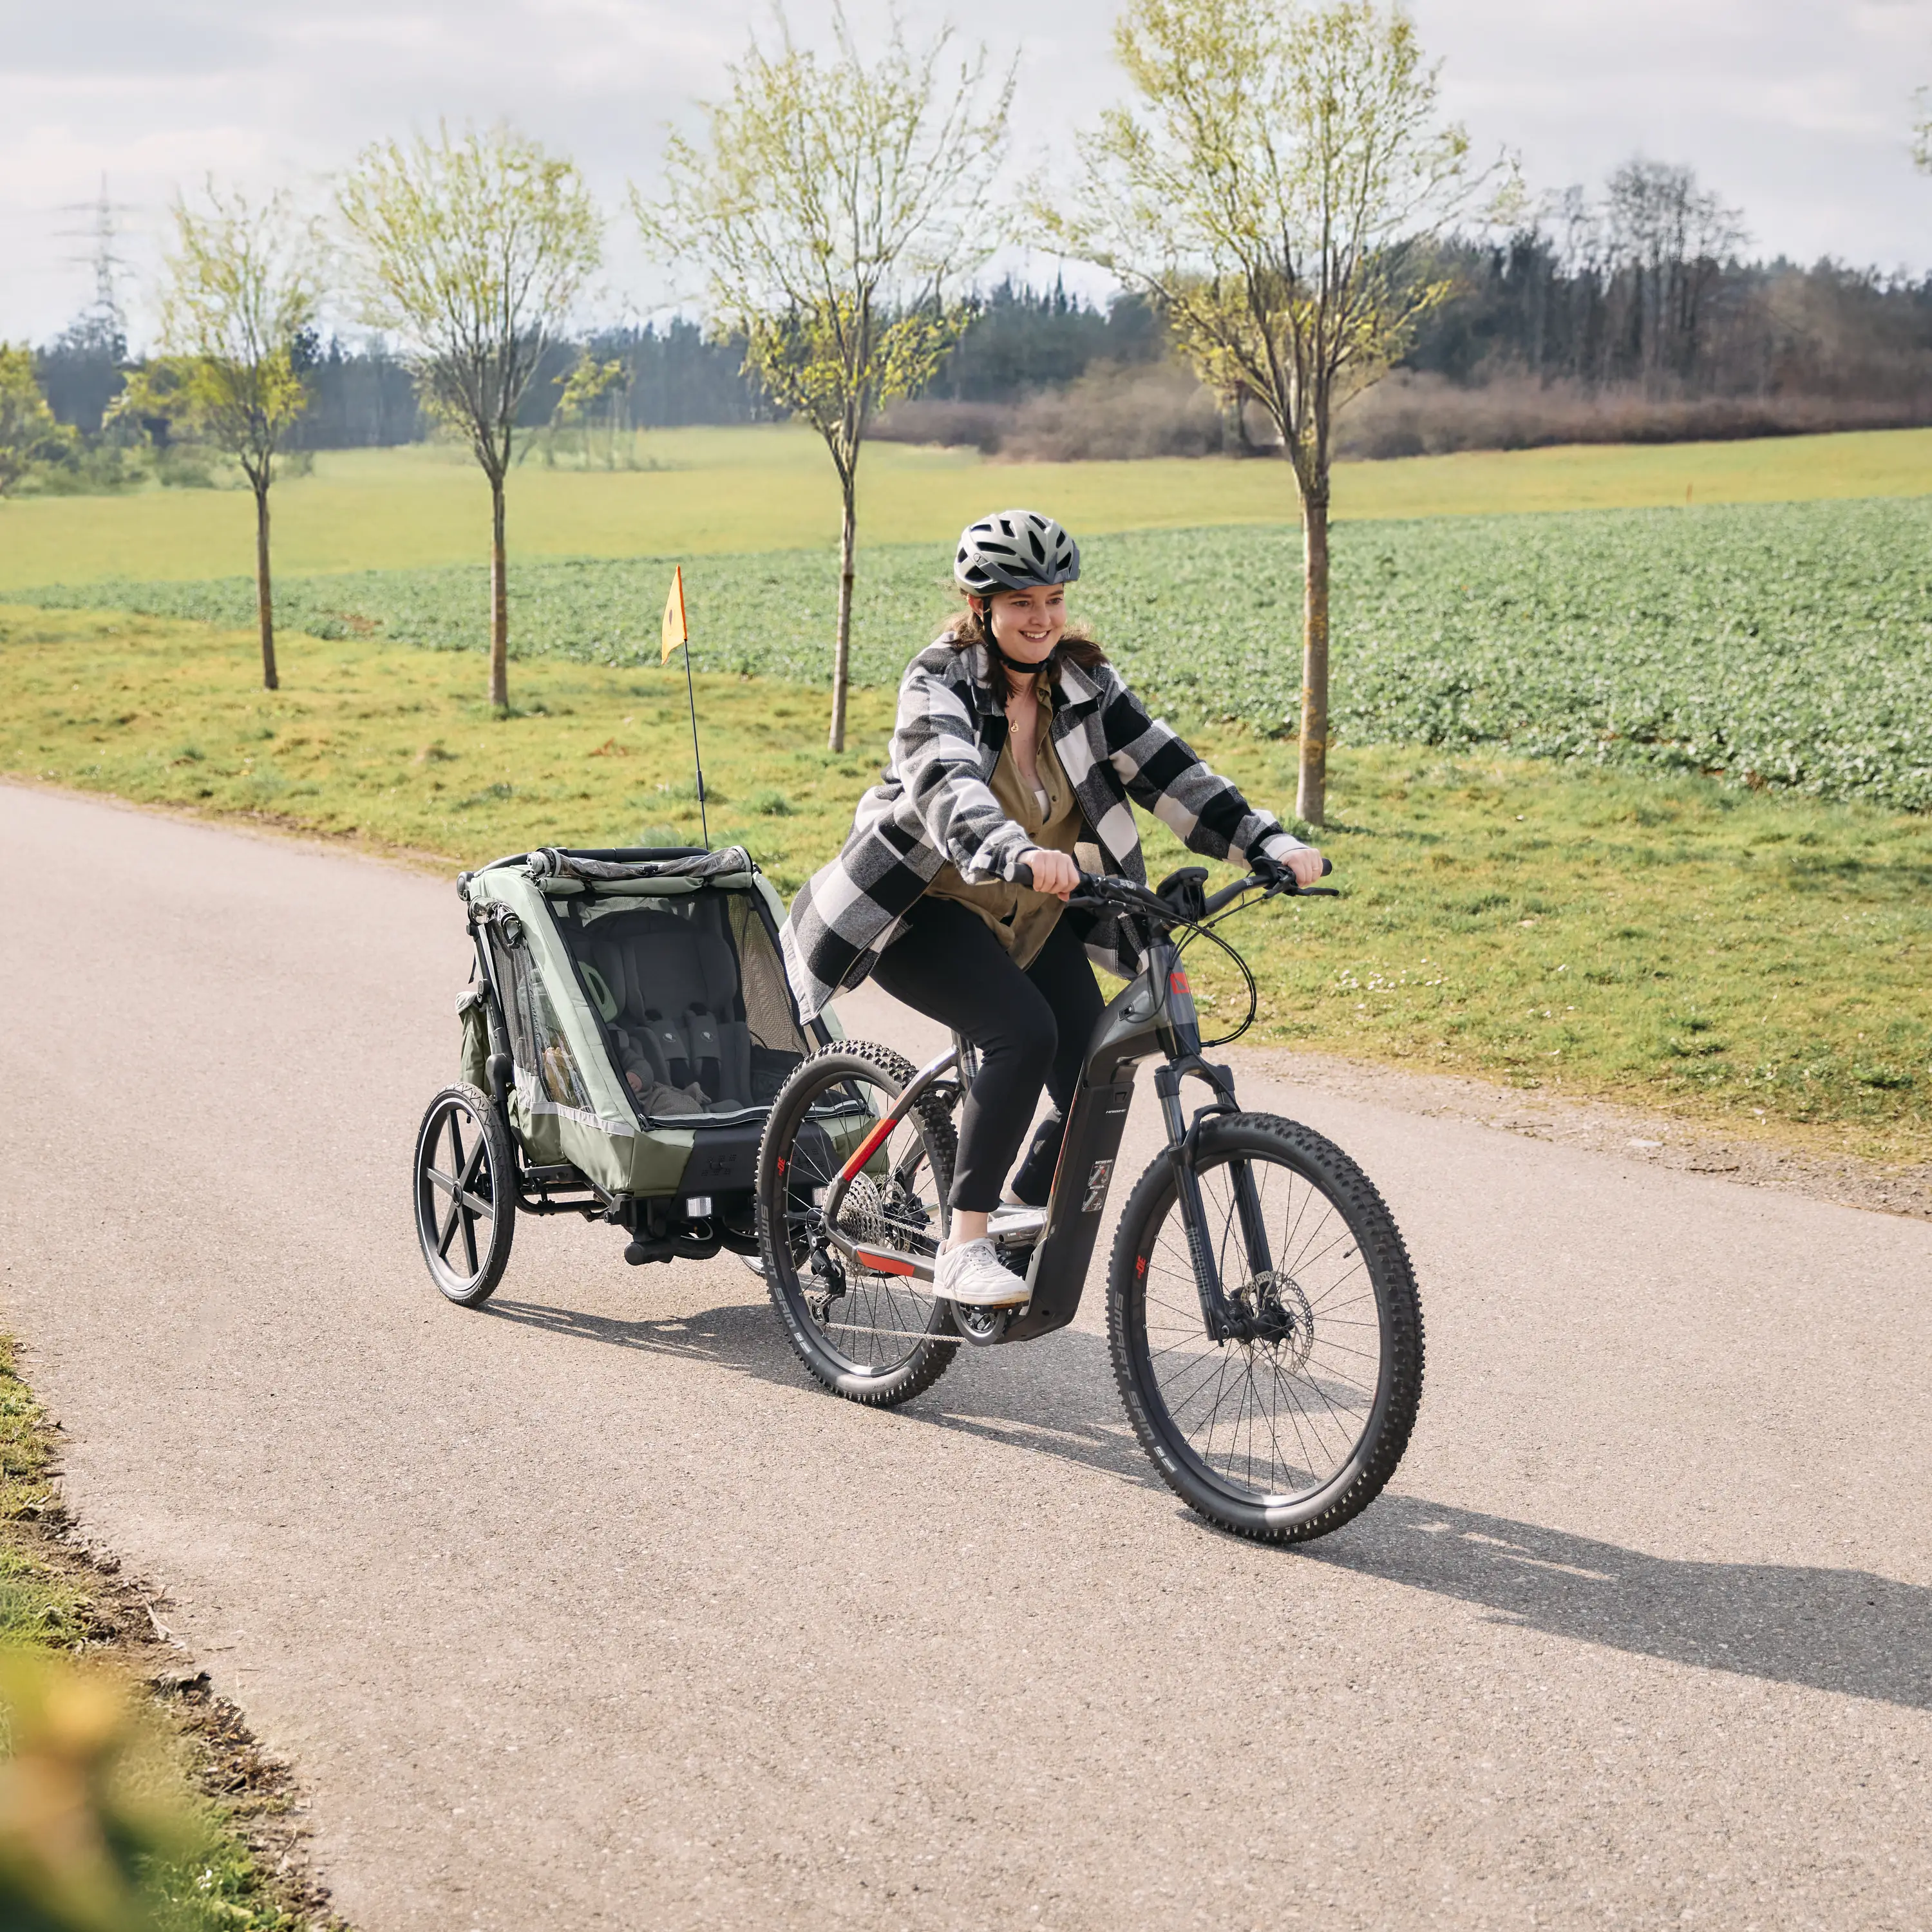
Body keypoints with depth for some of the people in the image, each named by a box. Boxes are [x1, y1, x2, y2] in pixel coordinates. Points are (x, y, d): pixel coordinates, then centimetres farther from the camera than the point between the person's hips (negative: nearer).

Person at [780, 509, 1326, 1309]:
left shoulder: (1086, 686, -3)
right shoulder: (940, 684, -19)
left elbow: (1167, 770, -10)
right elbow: (951, 790, -38)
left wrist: (1271, 844, -24)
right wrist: (1020, 855, -57)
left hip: (1029, 916, 6)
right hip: (922, 909, -6)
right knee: (1025, 1034, -29)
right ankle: (963, 1249, -21)